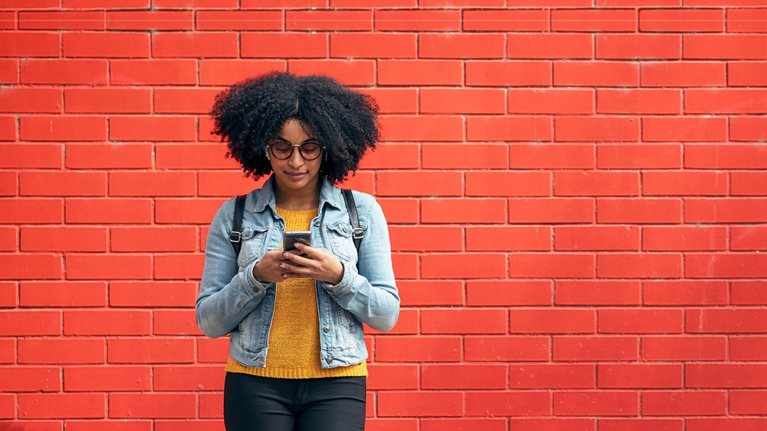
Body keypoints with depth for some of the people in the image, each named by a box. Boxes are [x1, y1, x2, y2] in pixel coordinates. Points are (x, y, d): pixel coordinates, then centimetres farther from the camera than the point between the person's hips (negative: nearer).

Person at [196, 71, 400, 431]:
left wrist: (338, 276, -14)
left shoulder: (363, 211, 4)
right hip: (255, 385, 1)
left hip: (336, 385, 0)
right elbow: (209, 321, 3)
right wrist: (256, 276, -13)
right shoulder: (233, 216, 4)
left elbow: (386, 314, 2)